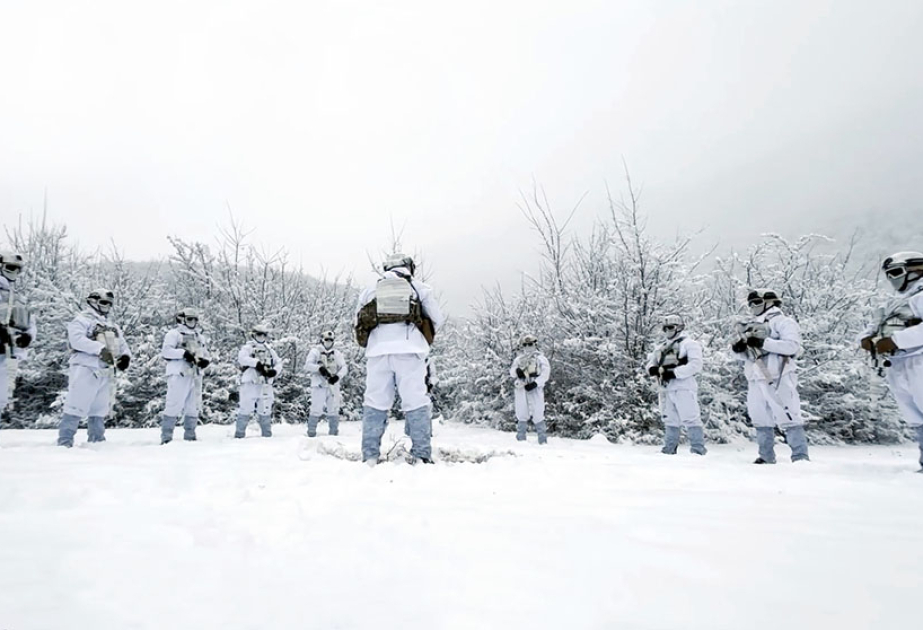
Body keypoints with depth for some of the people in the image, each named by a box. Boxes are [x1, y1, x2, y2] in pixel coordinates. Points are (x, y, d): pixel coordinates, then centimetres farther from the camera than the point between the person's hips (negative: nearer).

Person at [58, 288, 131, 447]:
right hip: (86, 370, -7)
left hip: (106, 373, 7)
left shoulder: (113, 325, 23)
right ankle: (64, 441, 0)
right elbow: (77, 339, -16)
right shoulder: (82, 319, 0)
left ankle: (97, 441, 19)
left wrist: (125, 356, -1)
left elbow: (122, 344, 22)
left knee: (99, 410, 12)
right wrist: (100, 348, -27)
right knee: (76, 407, -6)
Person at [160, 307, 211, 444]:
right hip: (179, 375, -7)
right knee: (174, 406, -8)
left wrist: (205, 360, -2)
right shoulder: (174, 334, 1)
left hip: (195, 376, 7)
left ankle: (190, 436, 19)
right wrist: (184, 353, -21)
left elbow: (207, 355, 21)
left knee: (193, 407, 10)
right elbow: (166, 351, -12)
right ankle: (166, 436, -1)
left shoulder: (200, 337, 21)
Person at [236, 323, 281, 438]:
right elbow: (242, 358, -17)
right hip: (250, 384, -5)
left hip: (266, 385, 5)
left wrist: (274, 371, -8)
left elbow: (279, 363, 13)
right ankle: (239, 434, 8)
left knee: (265, 411, 12)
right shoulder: (248, 348, 2)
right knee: (245, 410, -2)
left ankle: (267, 434, 22)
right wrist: (257, 363, -28)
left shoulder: (269, 350, 18)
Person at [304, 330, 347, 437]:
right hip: (319, 385, -3)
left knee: (334, 411, 8)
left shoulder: (337, 353, 11)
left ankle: (334, 434, 19)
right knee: (316, 410, -4)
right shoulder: (315, 351, 3)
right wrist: (319, 368, -26)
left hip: (333, 385, 3)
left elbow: (344, 367, 5)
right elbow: (308, 365, -8)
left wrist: (337, 376, -15)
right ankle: (311, 434, 8)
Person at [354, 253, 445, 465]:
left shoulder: (370, 290, 20)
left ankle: (370, 456, 7)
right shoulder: (420, 288, 15)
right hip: (409, 350, -2)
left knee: (375, 403, 7)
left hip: (377, 350, 2)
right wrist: (425, 338, 34)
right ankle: (421, 455, -2)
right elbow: (438, 319, 17)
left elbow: (358, 324, 20)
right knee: (416, 403, 0)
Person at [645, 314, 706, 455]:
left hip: (683, 387, -7)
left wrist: (674, 372, -19)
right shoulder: (662, 347, 21)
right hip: (666, 389, 7)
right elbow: (650, 361, 17)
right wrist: (653, 369, -7)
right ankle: (669, 449, 19)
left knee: (691, 419, -7)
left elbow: (695, 365, -13)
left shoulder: (689, 344, -1)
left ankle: (698, 450, -2)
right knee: (670, 421, 12)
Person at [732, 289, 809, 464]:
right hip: (756, 382, 7)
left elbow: (793, 345, -16)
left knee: (788, 418, -7)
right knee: (762, 421, 10)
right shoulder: (750, 326, 20)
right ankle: (766, 456, 18)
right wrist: (739, 350, 0)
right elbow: (747, 355, 23)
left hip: (777, 380, -7)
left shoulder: (782, 321, -1)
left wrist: (764, 343, -22)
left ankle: (800, 456, 1)